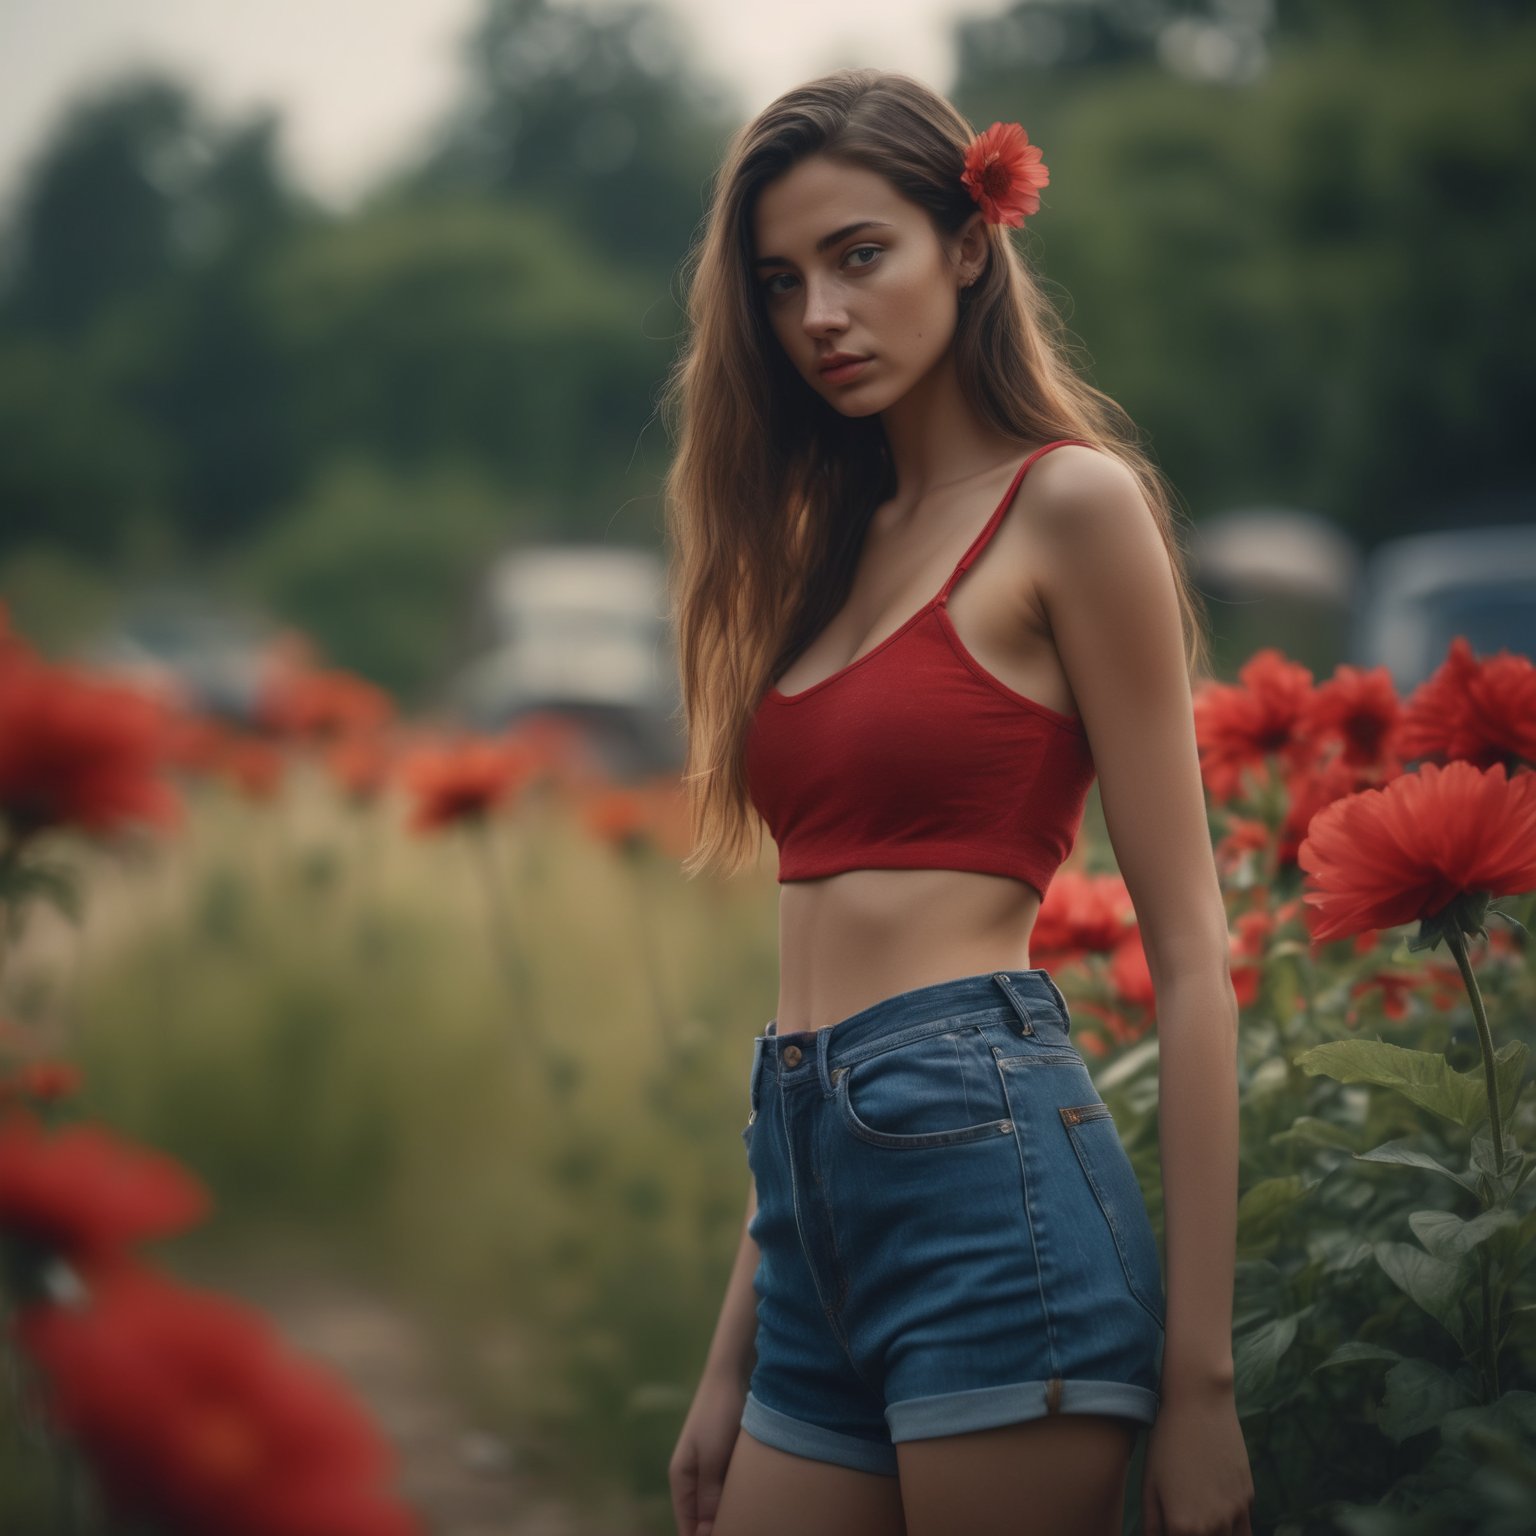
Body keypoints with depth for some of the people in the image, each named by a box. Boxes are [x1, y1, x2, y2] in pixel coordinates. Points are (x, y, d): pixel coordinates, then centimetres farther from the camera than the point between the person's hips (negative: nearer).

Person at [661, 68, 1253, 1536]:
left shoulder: (1071, 503, -2)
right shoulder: (837, 543, 18)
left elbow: (1188, 952, -6)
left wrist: (1197, 1381, -11)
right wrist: (733, 1367, 16)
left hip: (988, 1153, -7)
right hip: (821, 1208, 7)